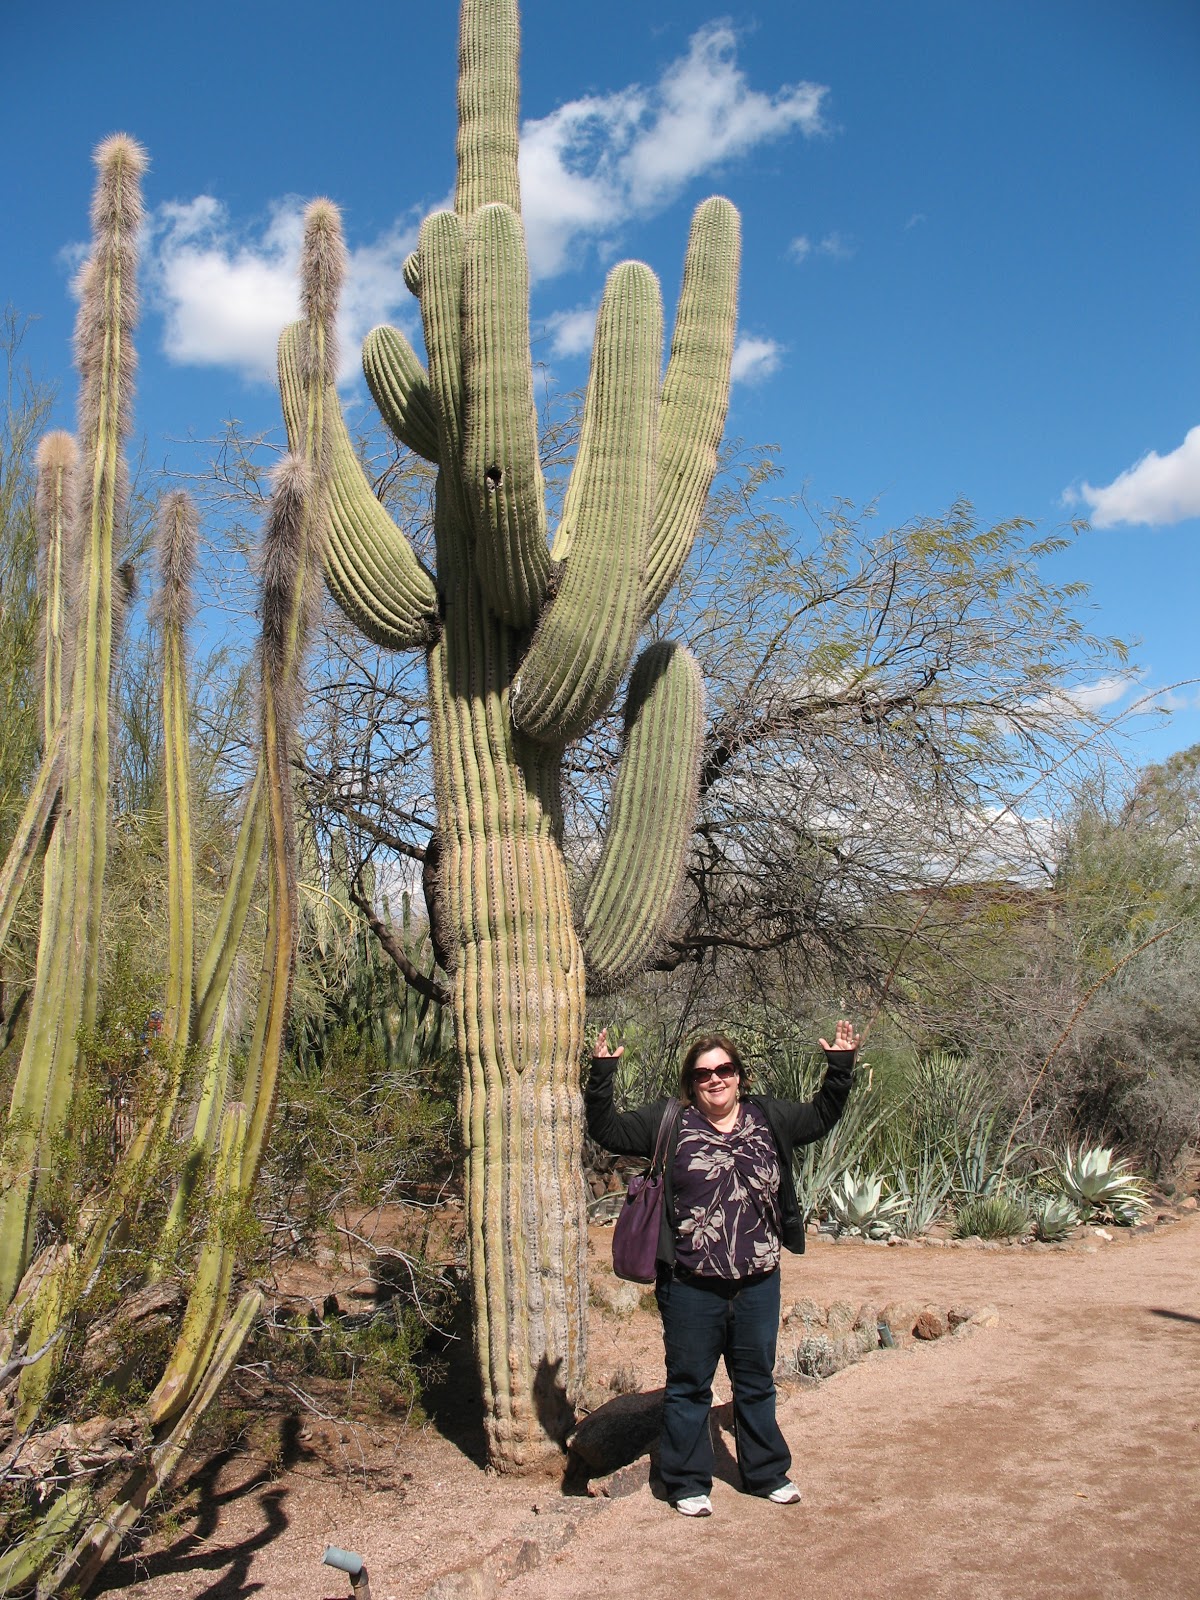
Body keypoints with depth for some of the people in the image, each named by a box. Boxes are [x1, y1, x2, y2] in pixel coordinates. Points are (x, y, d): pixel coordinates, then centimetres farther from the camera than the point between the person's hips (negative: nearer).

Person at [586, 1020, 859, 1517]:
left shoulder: (770, 1118, 4)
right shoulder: (668, 1122, -5)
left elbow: (822, 1115, 19)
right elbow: (608, 1131, -5)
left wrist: (840, 1066, 8)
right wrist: (601, 1073, -16)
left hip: (758, 1284, 3)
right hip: (691, 1288, -3)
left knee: (756, 1382, 20)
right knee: (689, 1385, 11)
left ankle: (767, 1474, 38)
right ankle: (687, 1482, 27)